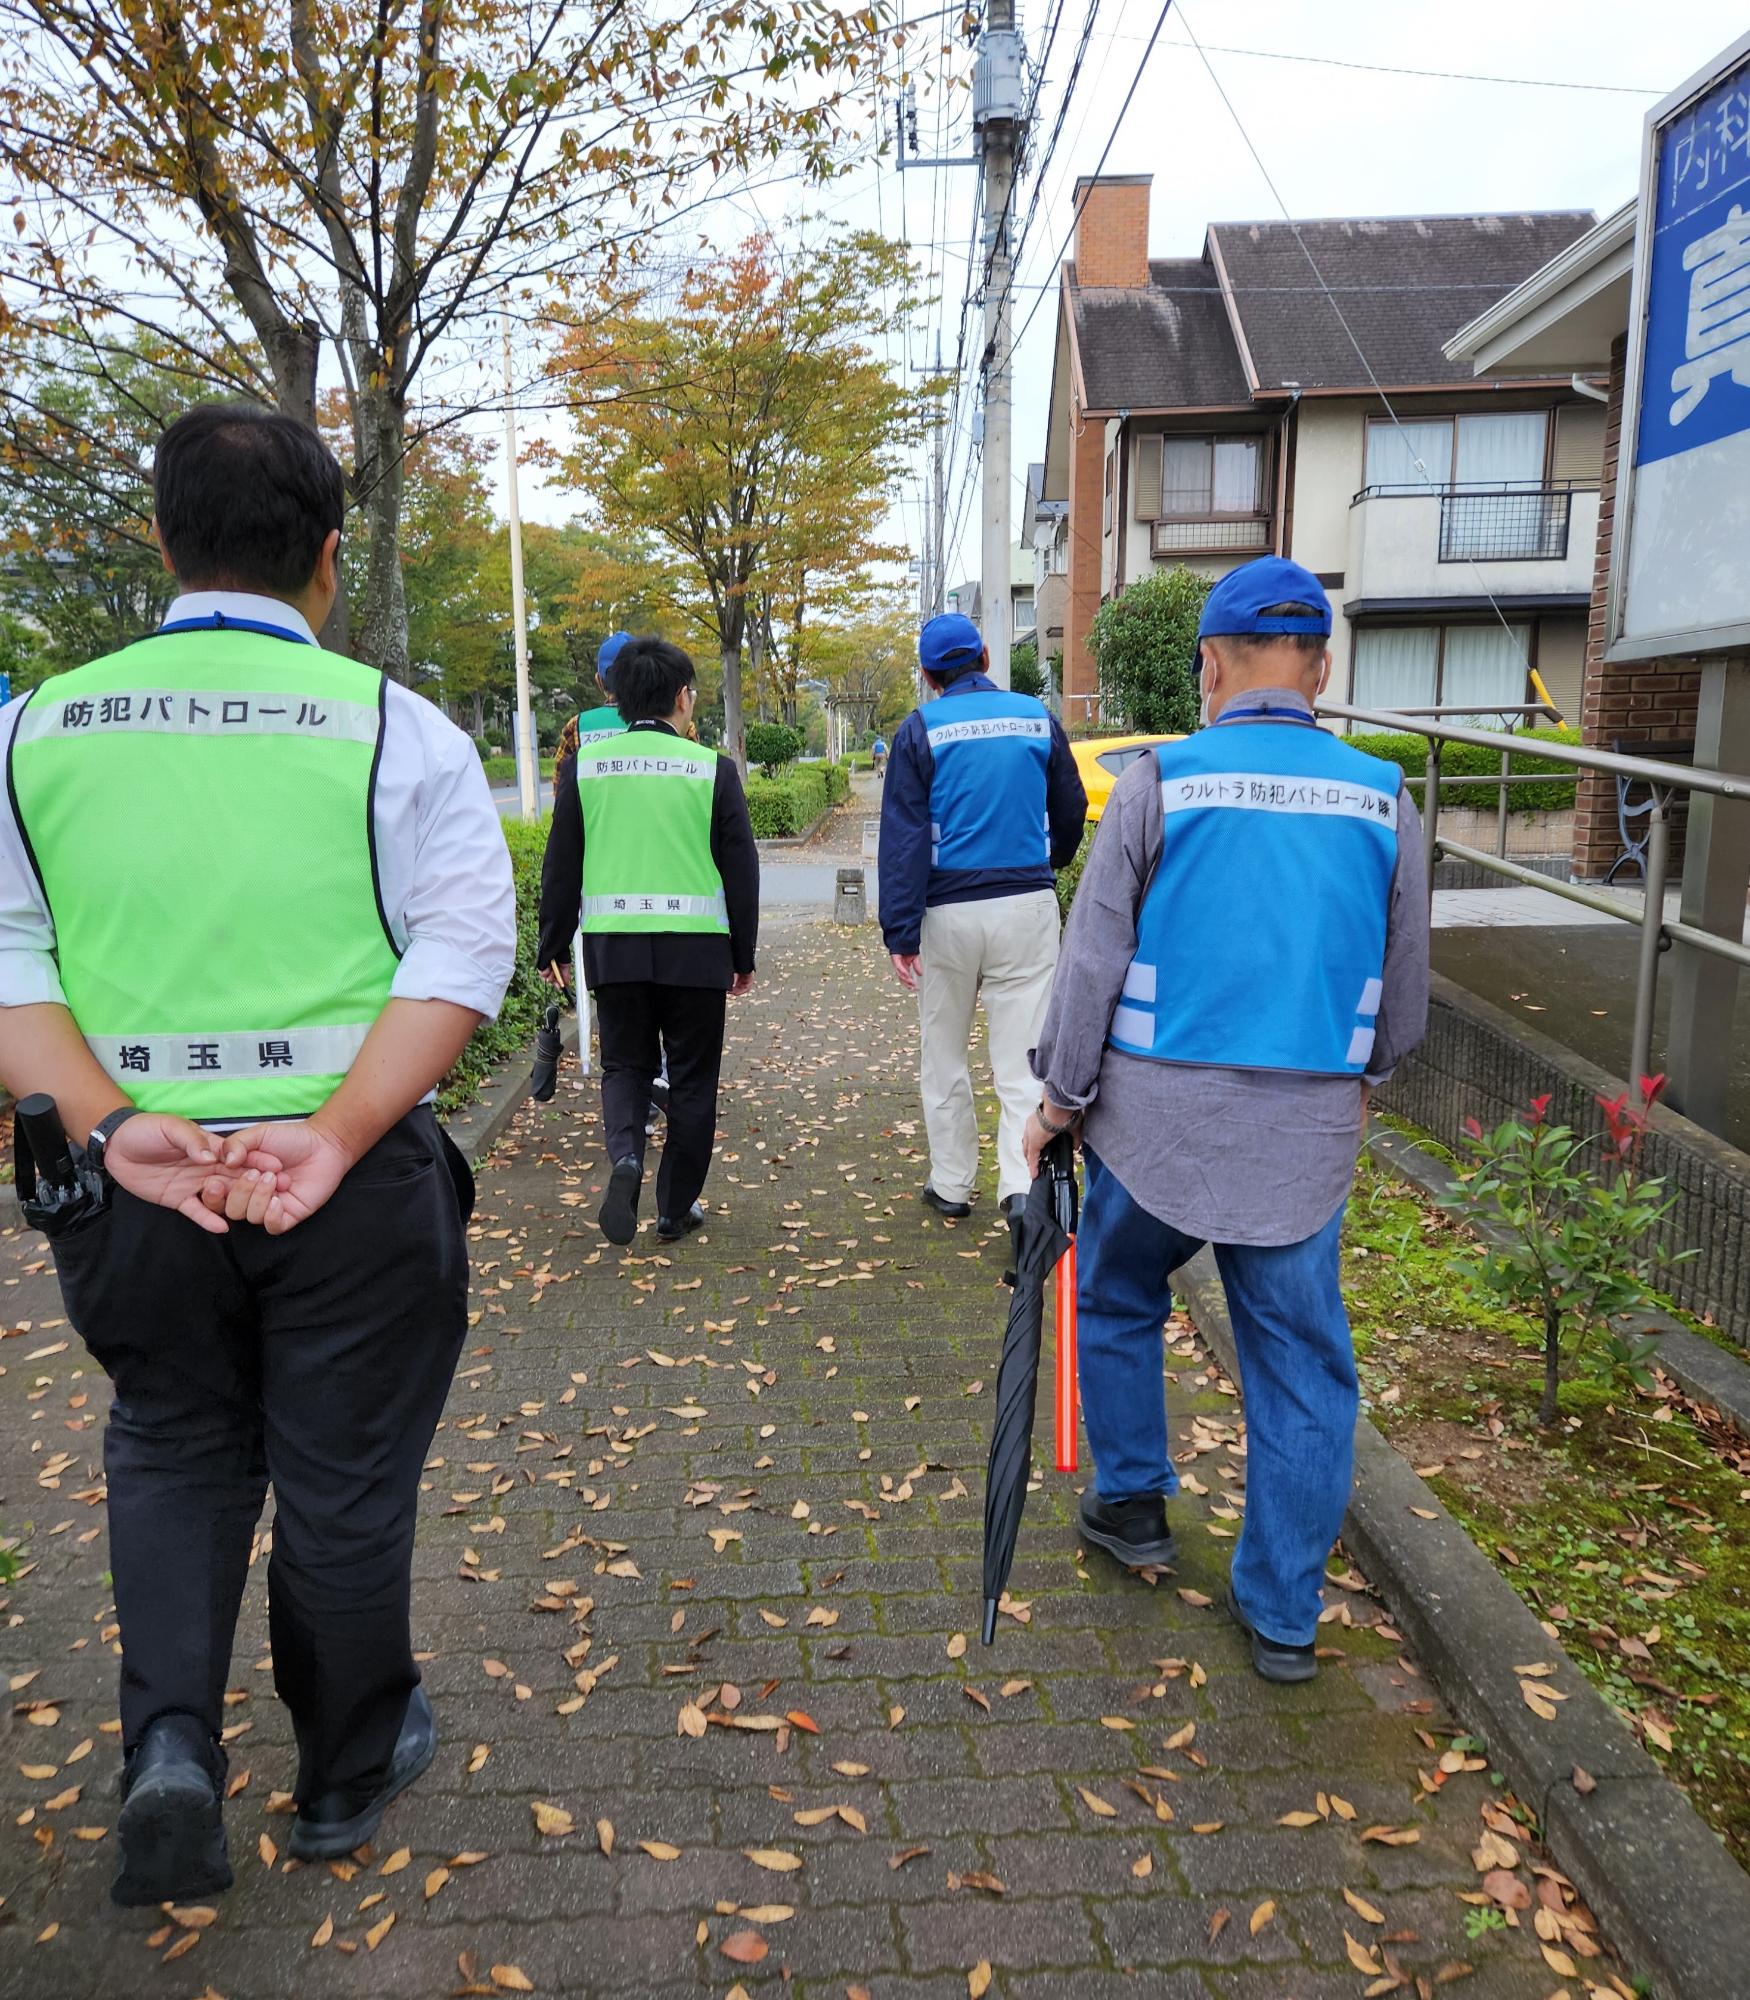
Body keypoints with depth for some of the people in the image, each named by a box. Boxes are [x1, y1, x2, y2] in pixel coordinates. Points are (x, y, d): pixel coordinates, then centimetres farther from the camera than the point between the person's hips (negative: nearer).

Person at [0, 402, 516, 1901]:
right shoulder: (395, 728, -5)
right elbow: (462, 955, -15)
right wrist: (336, 1135, -19)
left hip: (138, 1176, 2)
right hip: (355, 1181, -2)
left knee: (174, 1451, 27)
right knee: (343, 1481, 16)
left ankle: (170, 1739, 12)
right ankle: (349, 1774, 36)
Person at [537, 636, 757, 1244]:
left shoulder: (588, 765, 2)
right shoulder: (712, 768, -2)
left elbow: (561, 865, 6)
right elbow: (741, 869, 1)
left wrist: (554, 944, 16)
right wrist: (743, 955, 10)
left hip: (613, 943, 2)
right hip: (696, 945, -1)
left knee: (625, 1063, 17)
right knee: (691, 1078, 11)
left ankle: (625, 1155, -11)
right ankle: (677, 1207, 18)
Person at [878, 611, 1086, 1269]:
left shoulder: (921, 729, -3)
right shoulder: (1039, 719, 5)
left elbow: (903, 836, -8)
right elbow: (1070, 813, 15)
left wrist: (900, 932, -8)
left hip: (947, 912, -1)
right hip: (1027, 905, 1)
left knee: (944, 1055, 13)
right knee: (1022, 1054, 2)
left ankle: (952, 1183, 22)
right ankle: (1022, 1184, -11)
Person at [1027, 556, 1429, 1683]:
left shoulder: (1160, 784, -8)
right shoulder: (1383, 800, 2)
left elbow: (1094, 957, -6)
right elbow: (1406, 986, 12)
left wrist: (1059, 1097, 4)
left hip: (1156, 1119, -2)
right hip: (1309, 1135, 2)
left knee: (1117, 1303, 23)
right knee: (1300, 1361, 12)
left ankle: (1132, 1504, 37)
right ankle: (1285, 1616, 21)